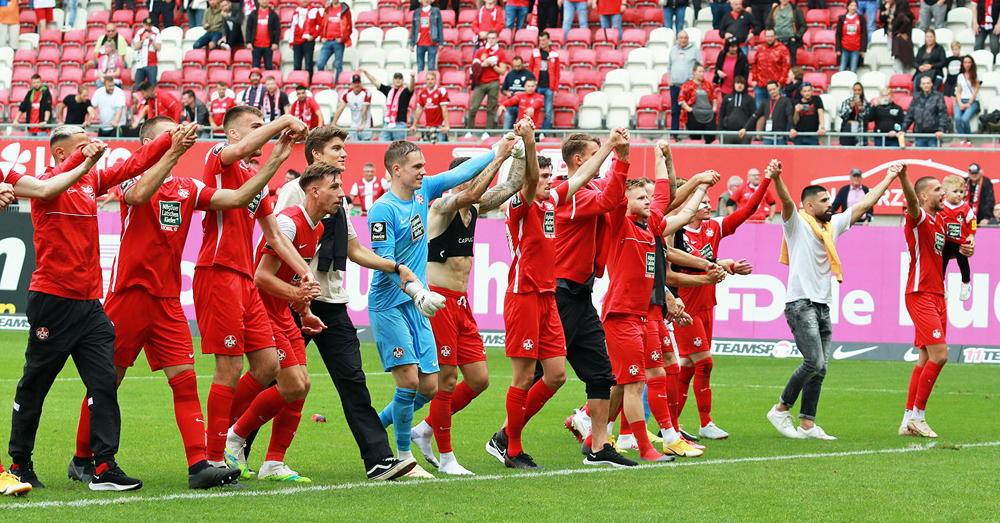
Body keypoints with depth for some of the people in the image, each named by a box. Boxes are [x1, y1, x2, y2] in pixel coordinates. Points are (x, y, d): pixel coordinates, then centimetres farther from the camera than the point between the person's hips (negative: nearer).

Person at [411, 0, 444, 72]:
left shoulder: (436, 11, 5)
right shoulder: (416, 13, 12)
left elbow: (440, 26, 3)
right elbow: (413, 28, 14)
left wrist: (441, 42, -4)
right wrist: (412, 43, 8)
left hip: (432, 44, -2)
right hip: (420, 44, 2)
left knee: (431, 67, -5)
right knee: (420, 67, 1)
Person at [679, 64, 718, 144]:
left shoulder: (708, 85, 13)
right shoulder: (688, 85, 2)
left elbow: (714, 97, 24)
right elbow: (681, 99, 1)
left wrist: (715, 107, 10)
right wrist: (687, 108, -9)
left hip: (709, 115, 3)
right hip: (694, 115, -3)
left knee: (711, 139, -6)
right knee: (695, 138, 0)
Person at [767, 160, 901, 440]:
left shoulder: (832, 225, 18)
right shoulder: (797, 223, -2)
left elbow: (864, 204, 25)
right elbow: (786, 200, -22)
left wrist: (889, 178, 28)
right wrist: (776, 178, -42)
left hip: (823, 306, 7)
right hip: (801, 304, -7)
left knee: (820, 368, 3)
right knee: (814, 362, -16)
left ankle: (807, 425, 6)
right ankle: (781, 409, -1)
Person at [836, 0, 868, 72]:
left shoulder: (861, 18, 2)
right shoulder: (841, 18, 3)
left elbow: (864, 34, 3)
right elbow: (838, 35, 6)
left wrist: (863, 49, -2)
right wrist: (838, 49, -1)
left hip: (856, 49, 0)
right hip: (844, 48, 1)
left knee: (853, 70, 0)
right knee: (842, 69, -4)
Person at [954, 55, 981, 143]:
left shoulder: (976, 75, 9)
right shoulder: (960, 76, 19)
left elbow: (976, 90, 1)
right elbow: (958, 92, 13)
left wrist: (969, 103, -8)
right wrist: (960, 103, -4)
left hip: (973, 101, -3)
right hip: (961, 101, 3)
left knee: (965, 119, -31)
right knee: (957, 118, -30)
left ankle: (969, 139, -9)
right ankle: (963, 139, -20)